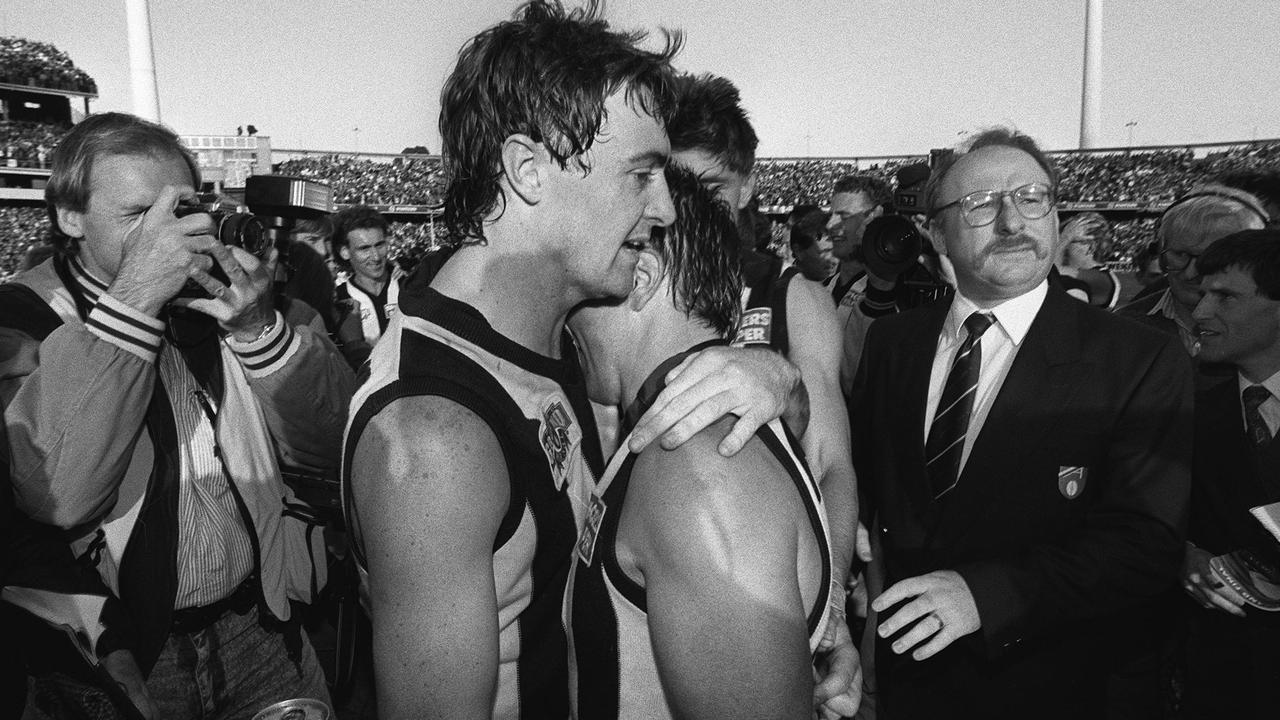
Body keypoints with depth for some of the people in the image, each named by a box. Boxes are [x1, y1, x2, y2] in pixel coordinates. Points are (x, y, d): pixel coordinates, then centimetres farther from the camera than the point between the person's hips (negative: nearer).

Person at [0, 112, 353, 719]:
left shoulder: (216, 297, 0)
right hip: (120, 657, -3)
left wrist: (259, 328, -20)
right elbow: (57, 494, -28)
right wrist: (132, 300, -28)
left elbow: (324, 446, -6)